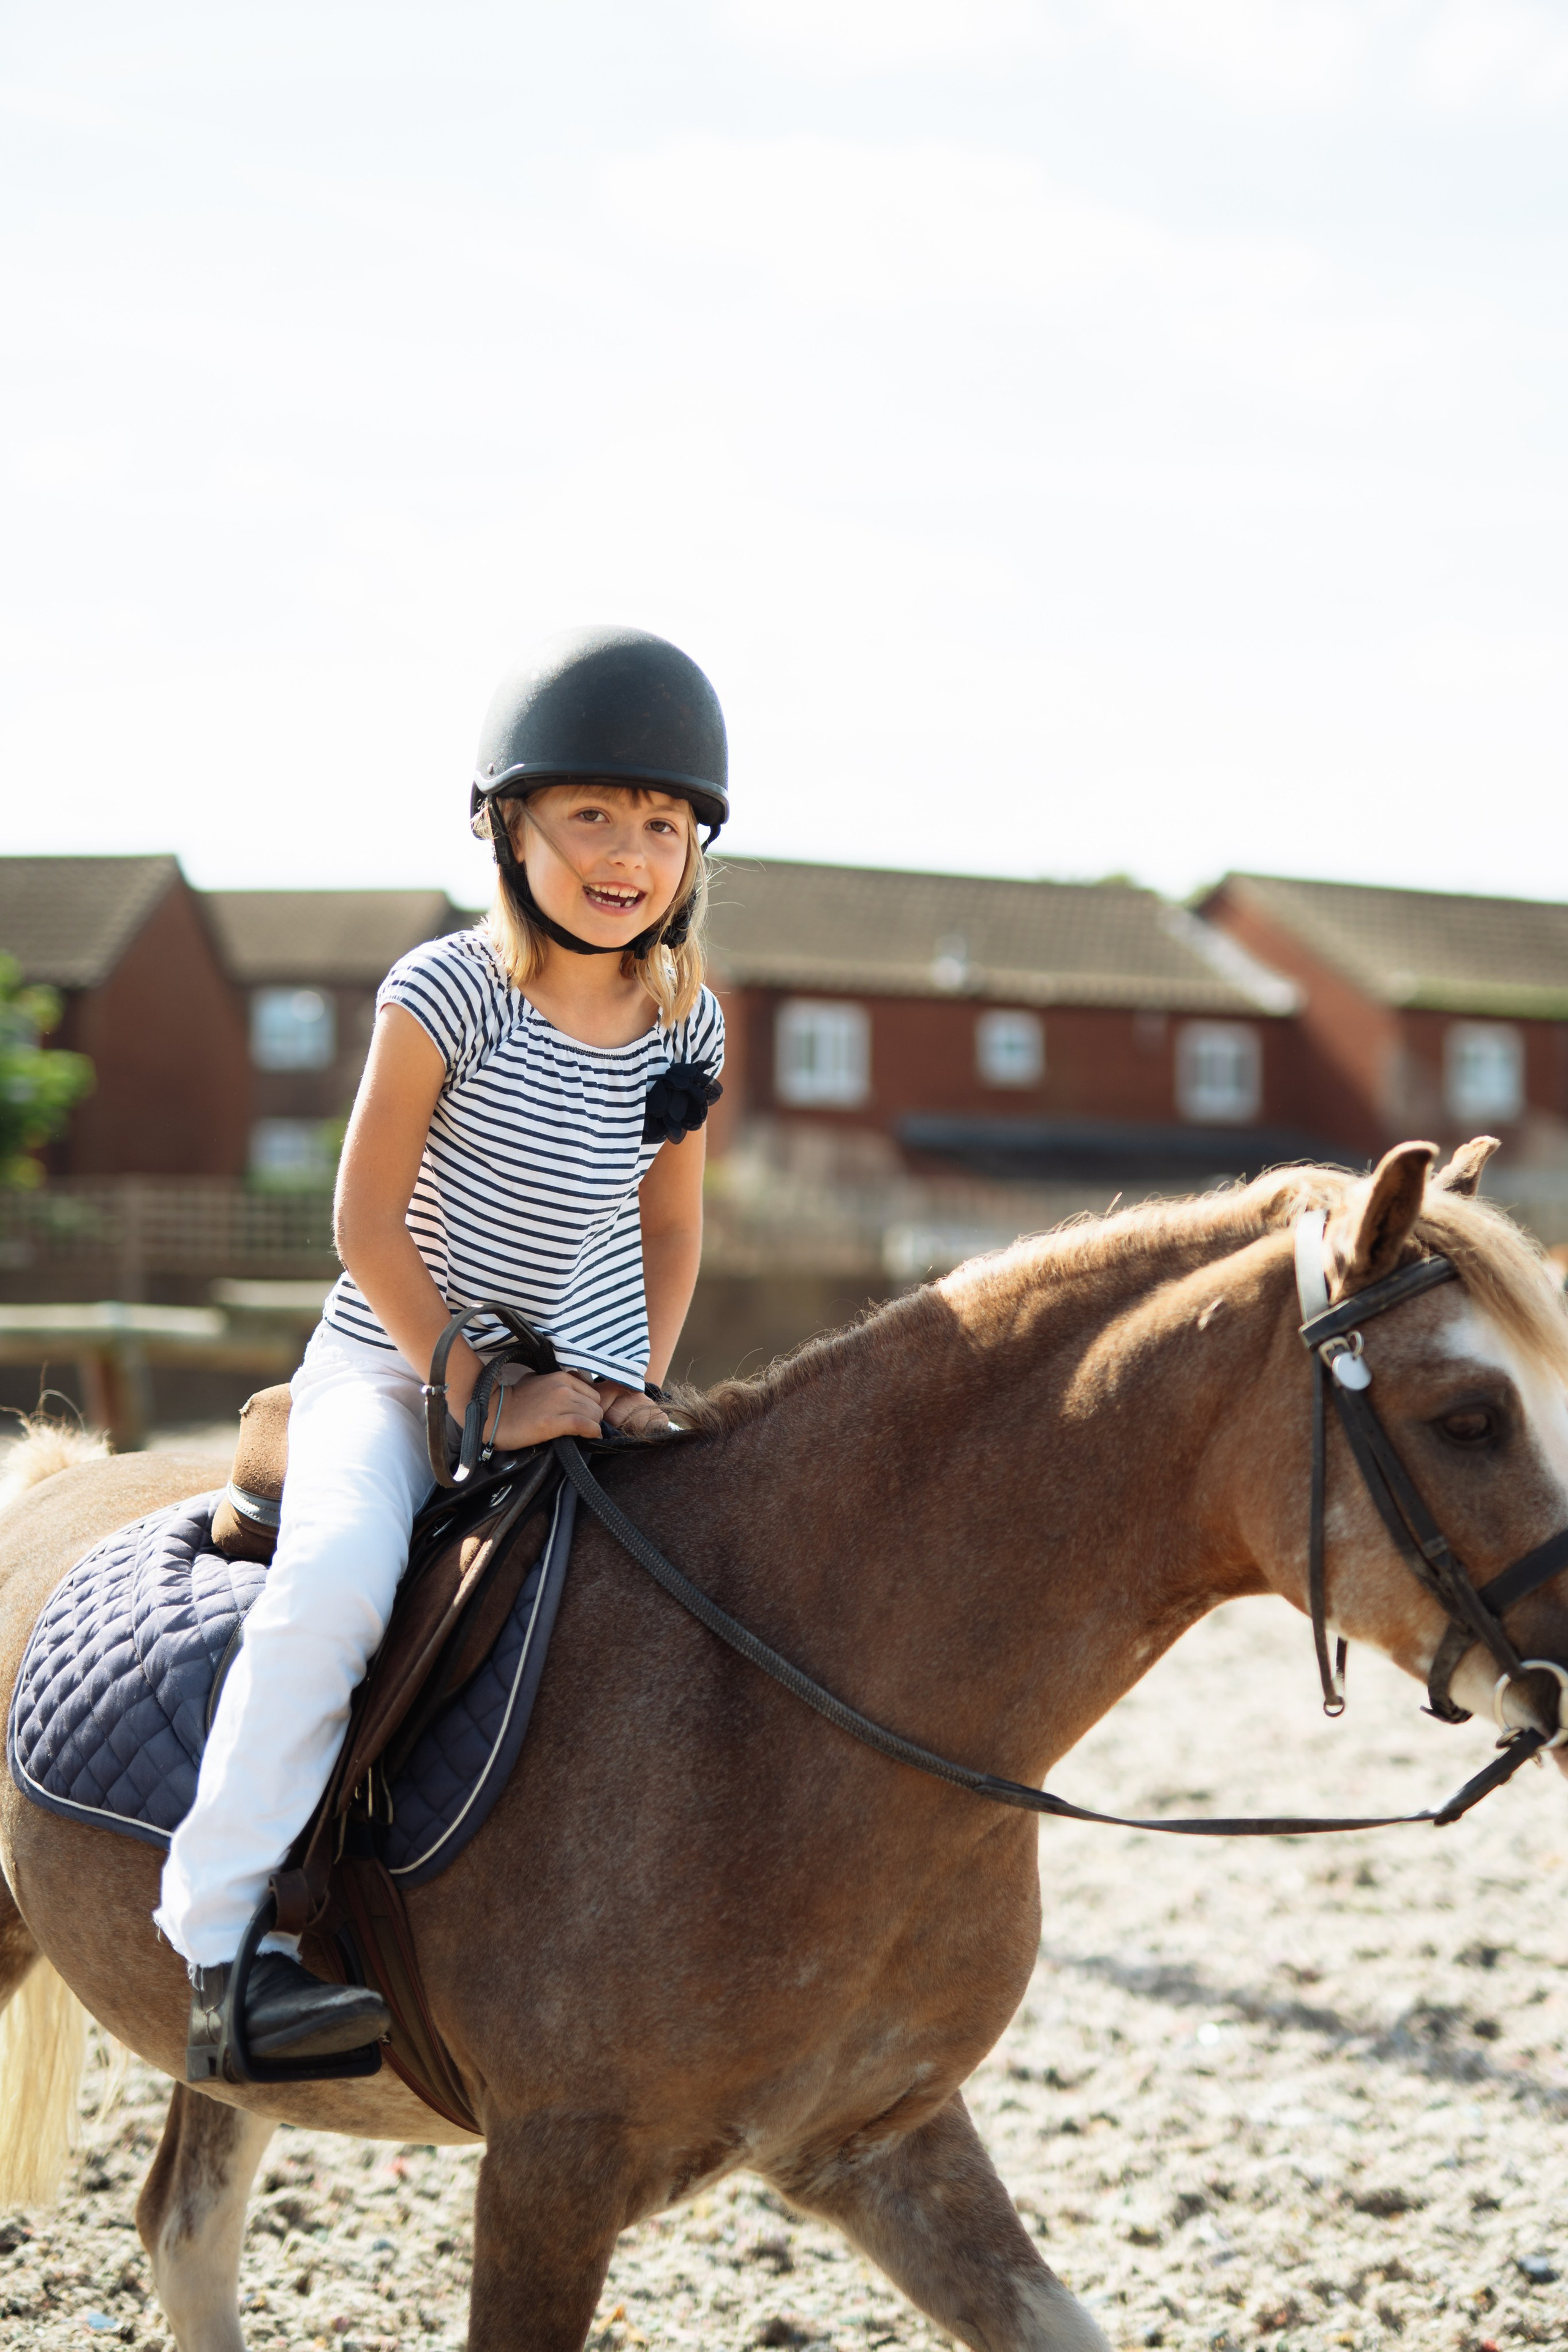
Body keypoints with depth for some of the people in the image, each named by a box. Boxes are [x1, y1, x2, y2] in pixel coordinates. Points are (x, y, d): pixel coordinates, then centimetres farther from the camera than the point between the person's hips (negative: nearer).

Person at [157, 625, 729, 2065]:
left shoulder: (688, 1024, -1)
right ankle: (223, 1925, -23)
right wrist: (476, 1391, -15)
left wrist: (638, 1390, -3)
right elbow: (367, 1221, -12)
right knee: (339, 1575, -31)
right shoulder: (448, 993, -15)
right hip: (396, 1363, -5)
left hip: (586, 1381, 5)